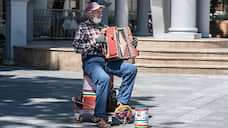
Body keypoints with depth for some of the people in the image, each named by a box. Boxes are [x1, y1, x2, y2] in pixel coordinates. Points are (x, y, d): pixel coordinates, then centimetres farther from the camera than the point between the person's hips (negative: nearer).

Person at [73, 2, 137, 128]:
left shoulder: (104, 27, 24)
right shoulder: (83, 27, 6)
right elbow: (76, 47, -5)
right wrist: (93, 43, -15)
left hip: (107, 61, 6)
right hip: (91, 61, -6)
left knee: (132, 69, -13)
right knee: (104, 79, -36)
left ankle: (121, 102, -8)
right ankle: (99, 116, -32)